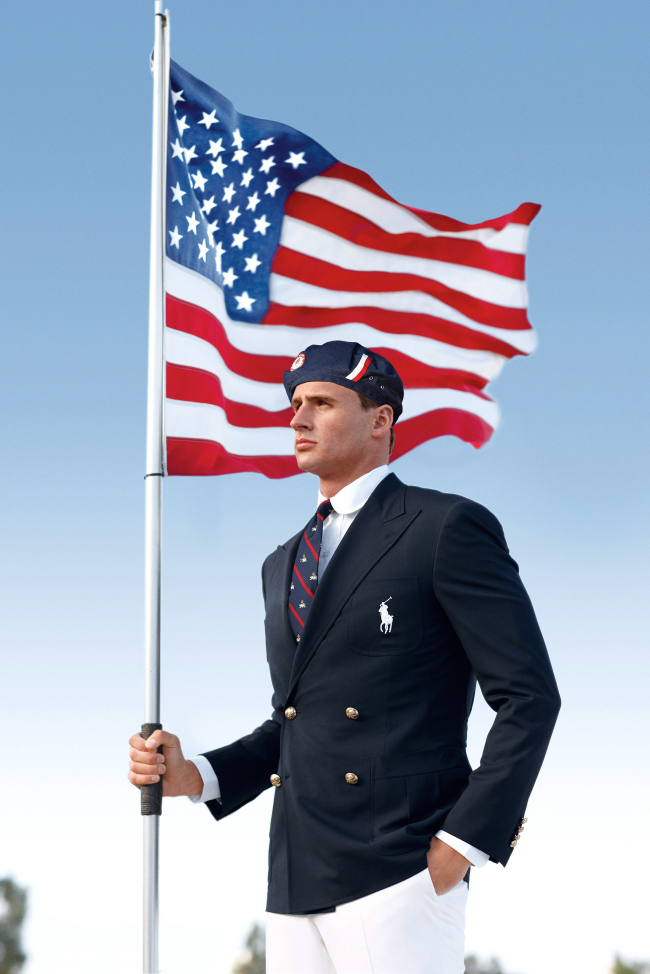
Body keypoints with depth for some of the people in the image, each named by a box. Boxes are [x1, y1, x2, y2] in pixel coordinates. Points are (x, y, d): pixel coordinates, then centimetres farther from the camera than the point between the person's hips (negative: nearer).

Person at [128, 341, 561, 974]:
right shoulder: (283, 566, 22)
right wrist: (195, 776, 8)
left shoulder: (448, 528, -2)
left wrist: (464, 842, -13)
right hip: (297, 881, 7)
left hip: (396, 874, -7)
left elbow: (529, 697, -6)